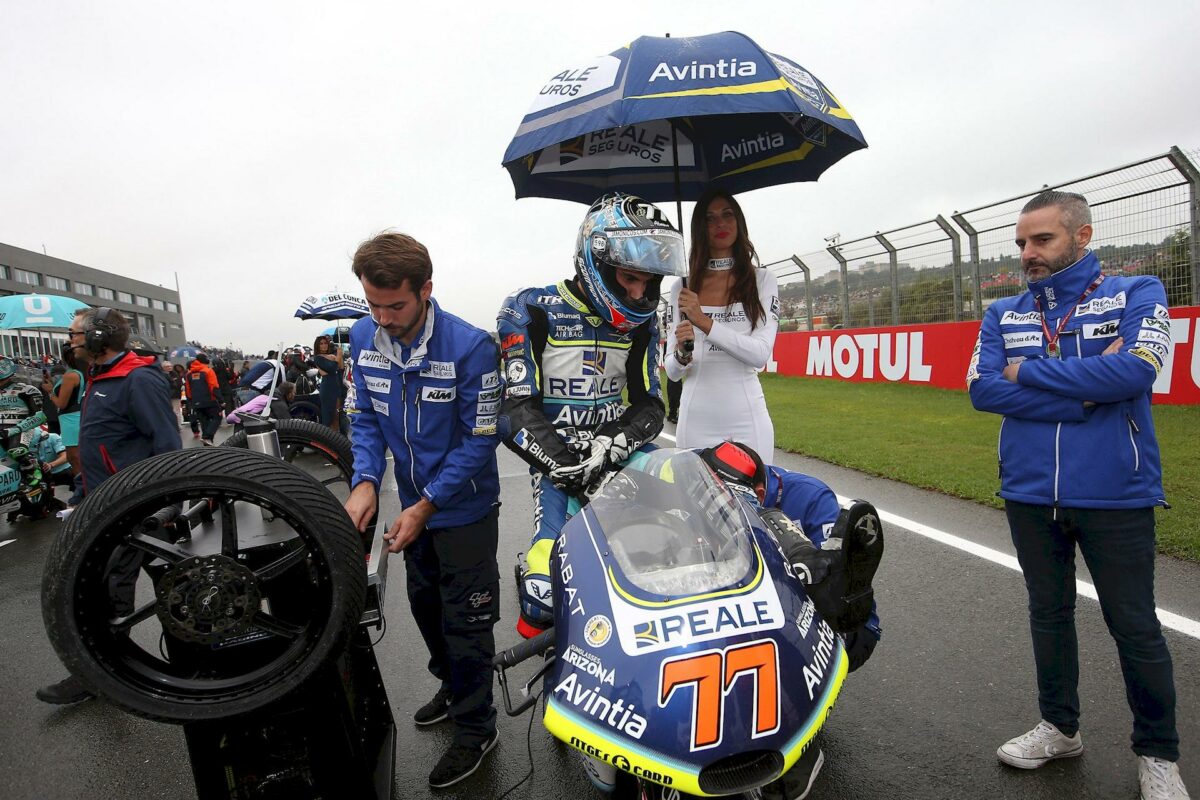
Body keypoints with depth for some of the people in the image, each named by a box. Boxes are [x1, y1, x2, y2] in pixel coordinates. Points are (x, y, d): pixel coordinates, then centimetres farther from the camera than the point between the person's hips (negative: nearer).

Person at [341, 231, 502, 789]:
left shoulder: (469, 346, -25)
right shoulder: (364, 339, -7)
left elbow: (479, 439, -20)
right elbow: (365, 417, 0)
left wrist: (425, 506, -21)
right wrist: (365, 481, -17)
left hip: (463, 508, -6)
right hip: (414, 504, 6)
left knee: (465, 620, 6)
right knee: (424, 603, 24)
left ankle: (474, 729, 27)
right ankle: (451, 685, 49)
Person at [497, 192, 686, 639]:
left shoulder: (641, 321, 7)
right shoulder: (530, 312, -8)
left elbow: (648, 404, 4)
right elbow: (515, 411, -14)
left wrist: (614, 444, -18)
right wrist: (574, 470, -24)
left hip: (621, 453, 5)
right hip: (556, 460, -4)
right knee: (546, 597, -22)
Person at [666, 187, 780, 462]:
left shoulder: (762, 280, 4)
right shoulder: (682, 288, 7)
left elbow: (761, 355, -9)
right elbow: (672, 372, 6)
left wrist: (705, 322, -17)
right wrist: (682, 354, -16)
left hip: (747, 419, -1)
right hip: (696, 421, 1)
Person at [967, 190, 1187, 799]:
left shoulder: (1137, 294, -1)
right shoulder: (1003, 314, 7)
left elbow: (1133, 370, -20)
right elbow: (982, 389, -9)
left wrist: (1029, 371, -12)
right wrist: (1084, 394, -15)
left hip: (1115, 494, -3)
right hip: (1029, 493, 3)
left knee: (1135, 627, 8)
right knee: (1049, 613, 17)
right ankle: (1059, 726, 36)